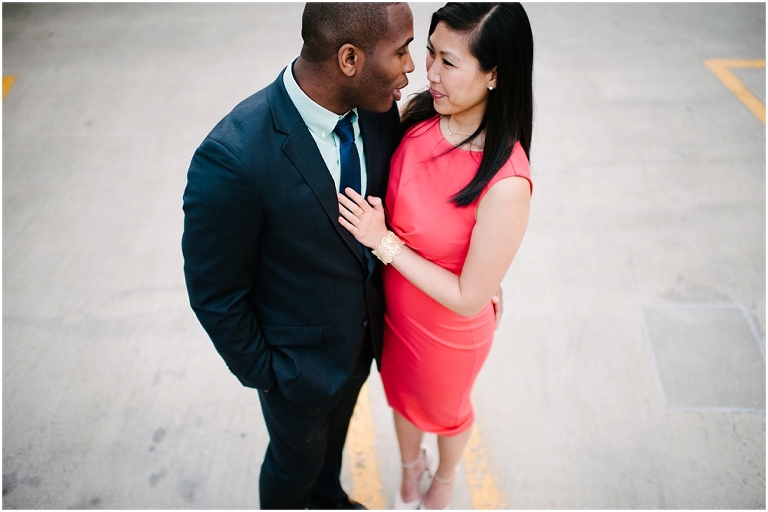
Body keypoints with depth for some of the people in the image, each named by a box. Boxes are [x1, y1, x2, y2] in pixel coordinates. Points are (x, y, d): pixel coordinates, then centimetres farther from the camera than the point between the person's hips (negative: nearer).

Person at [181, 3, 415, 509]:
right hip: (299, 356, -5)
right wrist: (260, 371, -11)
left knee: (335, 428, 34)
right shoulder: (233, 158, -37)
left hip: (362, 332, 6)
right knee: (297, 458, 24)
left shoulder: (377, 107, -18)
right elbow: (214, 293, -23)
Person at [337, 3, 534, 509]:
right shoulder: (419, 115, -18)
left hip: (447, 331, -5)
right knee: (401, 393, 32)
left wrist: (384, 243, -28)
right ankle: (411, 465, 66)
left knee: (443, 410, 28)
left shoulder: (505, 183, -37)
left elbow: (469, 297, -27)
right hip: (393, 307, 5)